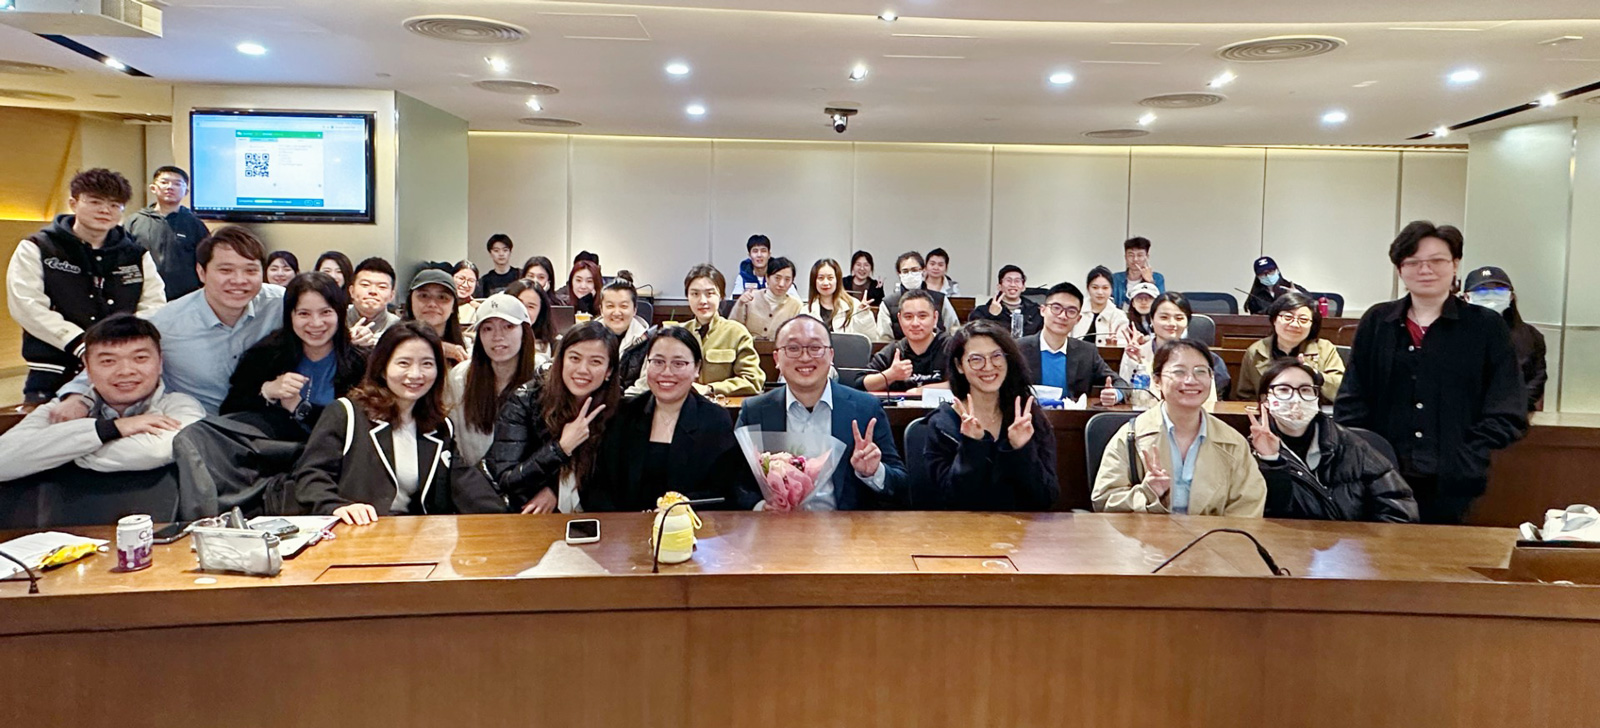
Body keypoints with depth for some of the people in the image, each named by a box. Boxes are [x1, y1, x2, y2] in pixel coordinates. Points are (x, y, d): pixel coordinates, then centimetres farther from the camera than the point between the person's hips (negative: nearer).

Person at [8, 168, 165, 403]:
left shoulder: (137, 255, 16)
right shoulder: (37, 249, 8)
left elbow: (154, 304, 6)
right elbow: (27, 306, -4)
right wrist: (80, 344, -17)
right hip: (54, 376, -1)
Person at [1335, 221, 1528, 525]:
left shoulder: (1486, 326, 5)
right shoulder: (1376, 322, 10)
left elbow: (1507, 412, 1)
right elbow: (1350, 401, 7)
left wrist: (1466, 458, -10)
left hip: (1450, 484, -1)